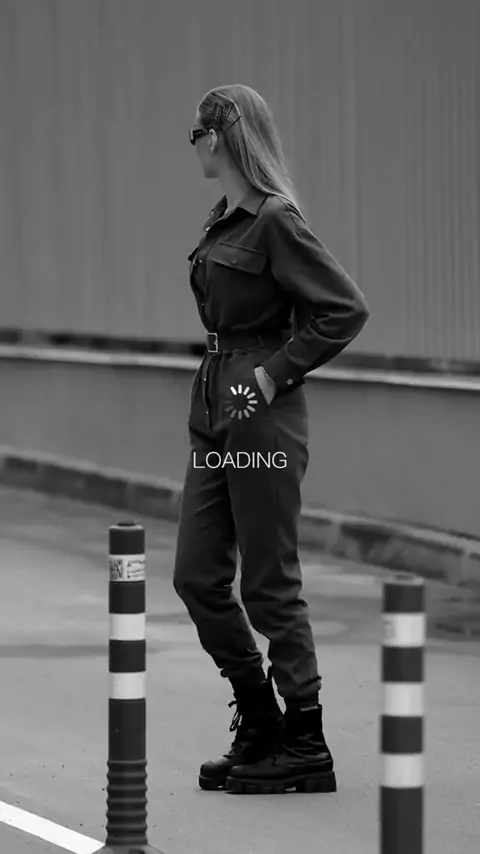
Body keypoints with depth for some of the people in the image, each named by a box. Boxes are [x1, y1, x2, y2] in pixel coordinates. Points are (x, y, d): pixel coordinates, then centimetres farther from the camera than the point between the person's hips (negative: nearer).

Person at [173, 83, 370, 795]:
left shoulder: (275, 221, -14)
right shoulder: (223, 221, 13)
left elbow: (347, 310, -18)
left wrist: (275, 373, -15)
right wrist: (222, 375, 13)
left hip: (263, 417, -9)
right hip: (215, 415, 9)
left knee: (269, 586, -3)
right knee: (197, 576, 9)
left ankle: (306, 750, 7)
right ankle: (259, 727, 20)